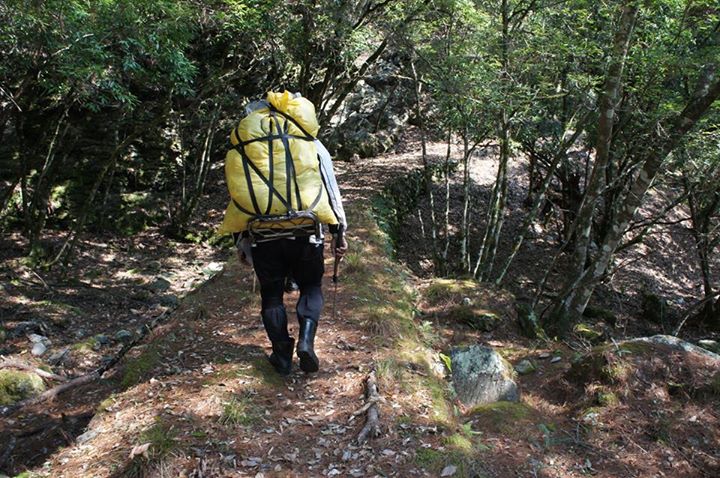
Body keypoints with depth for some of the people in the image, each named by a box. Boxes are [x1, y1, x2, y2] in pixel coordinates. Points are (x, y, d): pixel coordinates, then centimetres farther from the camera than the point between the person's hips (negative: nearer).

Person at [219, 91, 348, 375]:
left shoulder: (238, 151, 14)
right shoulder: (310, 143, 11)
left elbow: (236, 197, 15)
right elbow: (330, 189, 9)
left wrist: (241, 244, 22)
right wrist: (339, 233, 13)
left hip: (261, 234, 1)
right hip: (306, 232, 0)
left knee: (271, 295, 17)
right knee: (311, 288, 18)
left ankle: (282, 356, 19)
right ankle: (306, 341, -2)